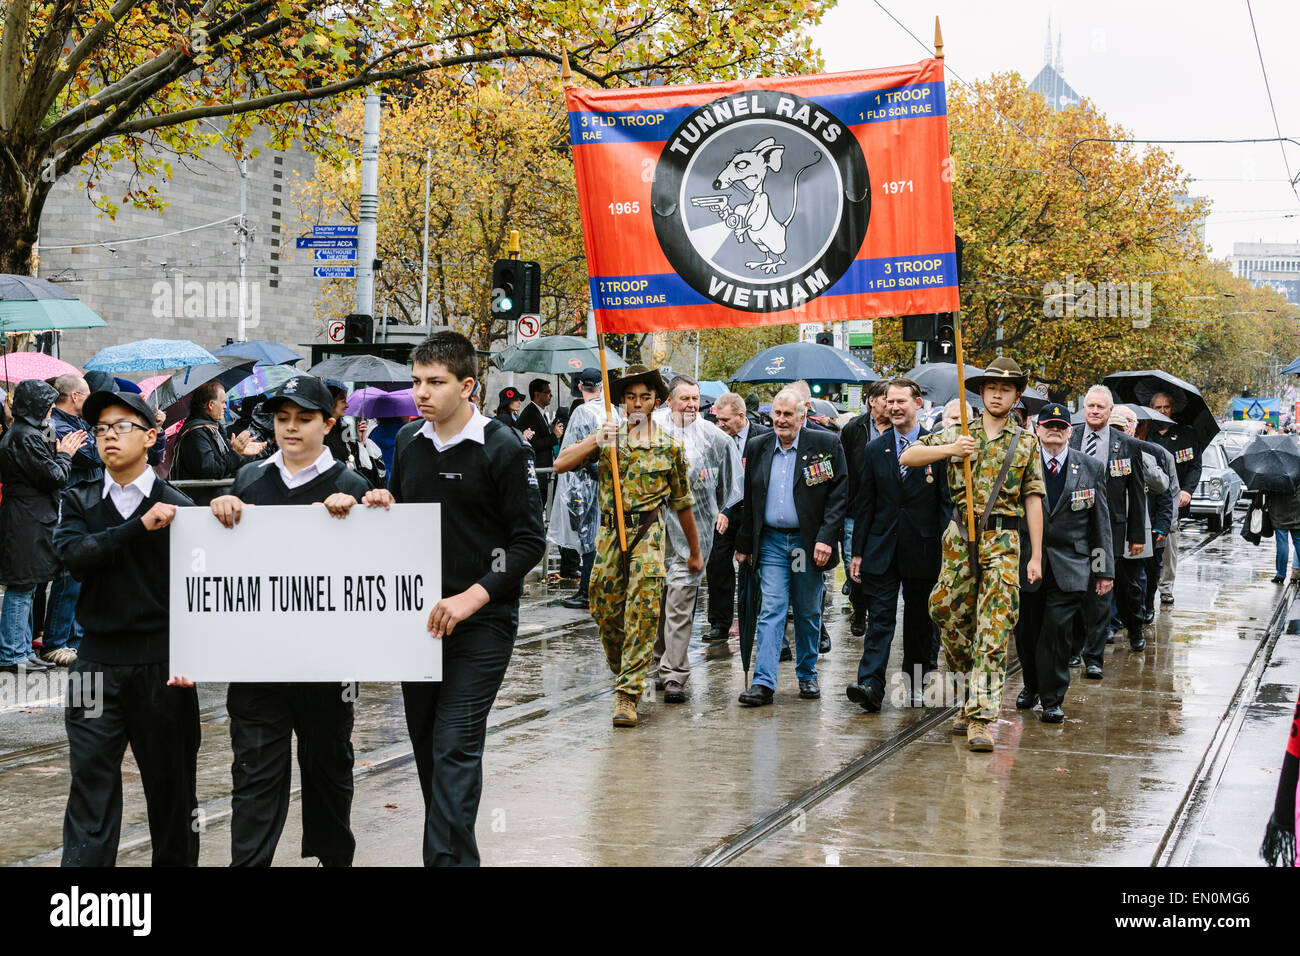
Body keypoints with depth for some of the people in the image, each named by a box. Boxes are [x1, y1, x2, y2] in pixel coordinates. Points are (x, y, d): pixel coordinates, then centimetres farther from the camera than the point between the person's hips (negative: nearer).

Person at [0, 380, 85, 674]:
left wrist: (61, 453, 13)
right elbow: (54, 477, -16)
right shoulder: (27, 437, -17)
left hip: (24, 522, 11)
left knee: (24, 589, 13)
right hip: (28, 524, -11)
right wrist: (64, 455, 0)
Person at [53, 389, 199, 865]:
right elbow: (73, 554, -12)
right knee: (91, 781, 0)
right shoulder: (80, 500, 7)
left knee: (172, 786, 8)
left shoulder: (179, 508, -2)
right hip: (97, 662, 2)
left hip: (161, 664, -2)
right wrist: (141, 526, -19)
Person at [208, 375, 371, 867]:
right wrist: (222, 509, -8)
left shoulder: (349, 486, 0)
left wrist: (345, 511, -23)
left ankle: (332, 854, 29)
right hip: (256, 649, 2)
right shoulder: (249, 479, 10)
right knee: (256, 770, -1)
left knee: (328, 763, 13)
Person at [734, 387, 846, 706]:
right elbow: (748, 499, 11)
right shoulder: (757, 447, 6)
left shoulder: (826, 445, -4)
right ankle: (763, 682, -10)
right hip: (771, 542, 1)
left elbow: (839, 494, -6)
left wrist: (826, 538, -15)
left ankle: (807, 675, 25)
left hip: (808, 542, -1)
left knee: (808, 614, 10)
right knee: (771, 610, -6)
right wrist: (744, 544, 9)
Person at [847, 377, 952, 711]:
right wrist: (857, 552, 5)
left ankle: (915, 683, 23)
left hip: (923, 550, -1)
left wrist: (945, 547, -7)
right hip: (882, 548, 1)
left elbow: (947, 501, 0)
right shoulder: (875, 450, 8)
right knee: (880, 618, -6)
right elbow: (864, 505, 9)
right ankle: (871, 686, -14)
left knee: (919, 620, 10)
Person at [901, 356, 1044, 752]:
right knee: (949, 615, 4)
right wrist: (950, 449, -13)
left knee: (994, 629, -10)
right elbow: (907, 457, 3)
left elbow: (1033, 500, 7)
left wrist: (1036, 556, 2)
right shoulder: (958, 434, 10)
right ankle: (968, 698, 26)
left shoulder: (1026, 444, 8)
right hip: (960, 536, 2)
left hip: (1003, 540, -2)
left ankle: (982, 718, -13)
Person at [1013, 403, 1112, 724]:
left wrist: (1105, 569, 5)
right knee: (1026, 632, 9)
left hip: (1069, 566, -1)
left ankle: (1052, 700, 3)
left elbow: (1101, 523, 8)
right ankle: (1032, 685, 33)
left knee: (1057, 630, -7)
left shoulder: (1091, 468, 5)